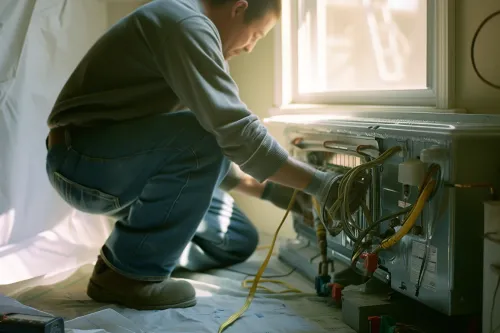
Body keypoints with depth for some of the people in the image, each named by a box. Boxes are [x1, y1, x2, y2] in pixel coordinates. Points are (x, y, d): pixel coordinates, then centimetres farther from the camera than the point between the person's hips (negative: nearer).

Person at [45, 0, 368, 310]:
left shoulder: (189, 27, 14)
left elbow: (222, 133, 19)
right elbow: (235, 131, -28)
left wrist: (265, 188, 12)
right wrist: (317, 183, -20)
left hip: (129, 169, 9)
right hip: (82, 158, -9)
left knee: (238, 241, 6)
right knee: (204, 140, -32)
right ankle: (131, 270, -17)